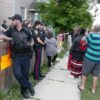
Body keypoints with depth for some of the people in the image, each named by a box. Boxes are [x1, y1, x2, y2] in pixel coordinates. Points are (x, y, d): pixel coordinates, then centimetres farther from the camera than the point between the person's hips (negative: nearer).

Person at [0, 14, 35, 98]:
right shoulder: (11, 30, 4)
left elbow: (32, 41, 17)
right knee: (17, 74, -15)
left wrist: (30, 44, -4)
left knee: (25, 74, 6)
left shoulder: (26, 31, 3)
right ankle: (29, 86, 8)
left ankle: (24, 91, 28)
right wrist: (11, 39, -8)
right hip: (16, 57, 0)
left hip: (26, 56, 0)